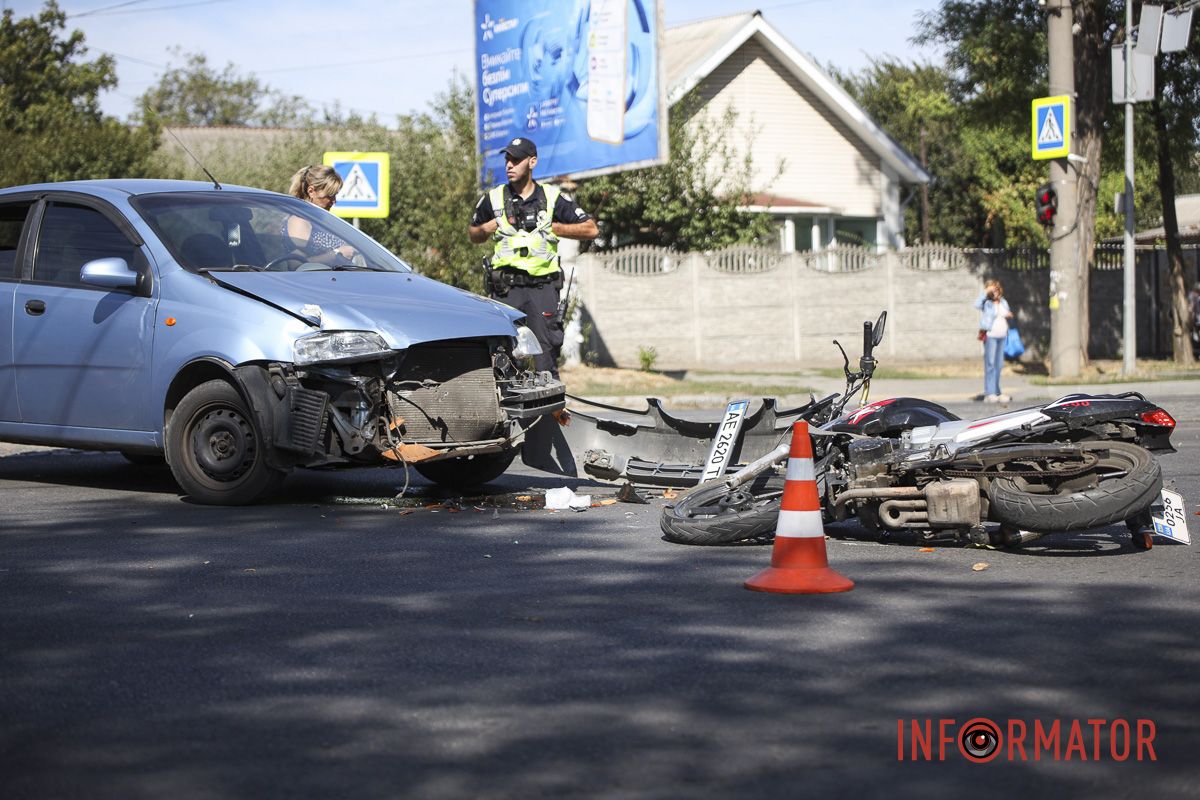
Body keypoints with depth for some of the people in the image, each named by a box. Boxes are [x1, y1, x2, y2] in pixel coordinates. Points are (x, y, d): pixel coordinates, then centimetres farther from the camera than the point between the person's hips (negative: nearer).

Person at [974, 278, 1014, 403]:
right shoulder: (986, 303, -5)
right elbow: (977, 304, -26)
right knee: (990, 364, -10)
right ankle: (989, 393, -12)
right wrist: (986, 292, -24)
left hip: (1002, 336, 7)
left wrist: (1009, 316, 5)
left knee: (999, 364, 9)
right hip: (990, 336, -7)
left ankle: (996, 392, 15)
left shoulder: (1003, 302, 15)